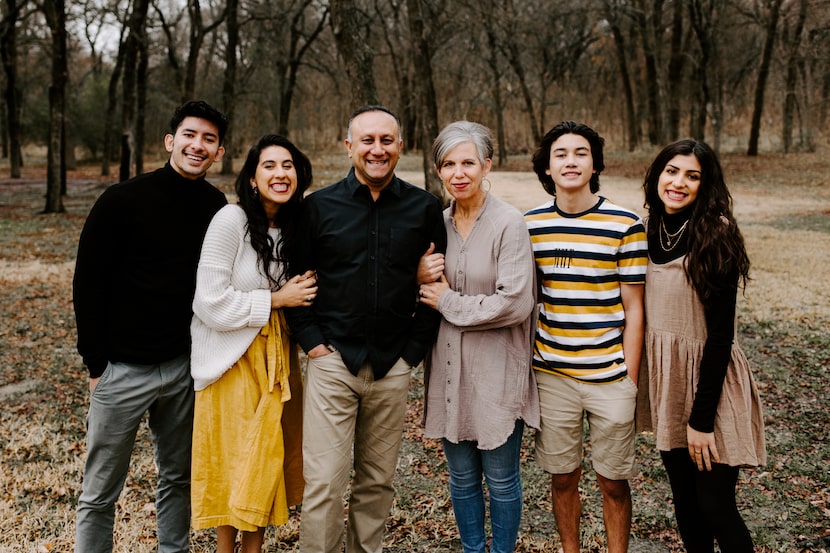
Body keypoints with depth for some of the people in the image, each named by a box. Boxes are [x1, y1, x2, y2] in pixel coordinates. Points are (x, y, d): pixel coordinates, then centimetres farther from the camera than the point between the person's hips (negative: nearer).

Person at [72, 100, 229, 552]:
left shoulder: (216, 207, 2)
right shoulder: (123, 201, -11)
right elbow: (87, 284, -7)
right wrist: (96, 363, -7)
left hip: (184, 365, 4)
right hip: (123, 368, -4)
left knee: (178, 478, 16)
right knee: (100, 493, 6)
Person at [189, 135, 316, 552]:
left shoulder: (293, 227, 5)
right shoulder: (231, 220, -15)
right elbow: (210, 302, -19)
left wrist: (300, 293, -1)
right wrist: (277, 300, -15)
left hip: (277, 356, 6)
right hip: (234, 361, -6)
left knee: (267, 459, 12)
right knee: (237, 461, 4)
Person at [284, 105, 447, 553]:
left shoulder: (425, 208, 3)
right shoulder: (319, 206, 0)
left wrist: (416, 345, 2)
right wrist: (311, 340, -3)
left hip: (393, 366, 2)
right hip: (333, 361, -1)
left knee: (377, 481, 13)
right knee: (323, 482, -2)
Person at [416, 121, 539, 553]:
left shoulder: (508, 223, -12)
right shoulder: (437, 223, 6)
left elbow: (516, 303, -19)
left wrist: (450, 302, -12)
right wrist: (425, 284, -1)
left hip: (496, 372, -5)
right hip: (449, 370, 5)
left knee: (501, 479, 9)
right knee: (461, 476, 16)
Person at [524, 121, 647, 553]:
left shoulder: (625, 226, -6)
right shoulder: (530, 225, 2)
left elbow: (633, 309, -3)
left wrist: (630, 379, -5)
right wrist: (525, 365, 7)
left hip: (610, 377, -2)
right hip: (551, 375, 2)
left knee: (613, 481, 9)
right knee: (562, 477, 13)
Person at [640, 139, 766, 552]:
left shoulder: (715, 236, -16)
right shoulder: (651, 231, 3)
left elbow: (720, 334, -18)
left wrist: (702, 417, -18)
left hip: (711, 382, -6)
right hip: (666, 379, 6)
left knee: (714, 504, 1)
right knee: (684, 499, 16)